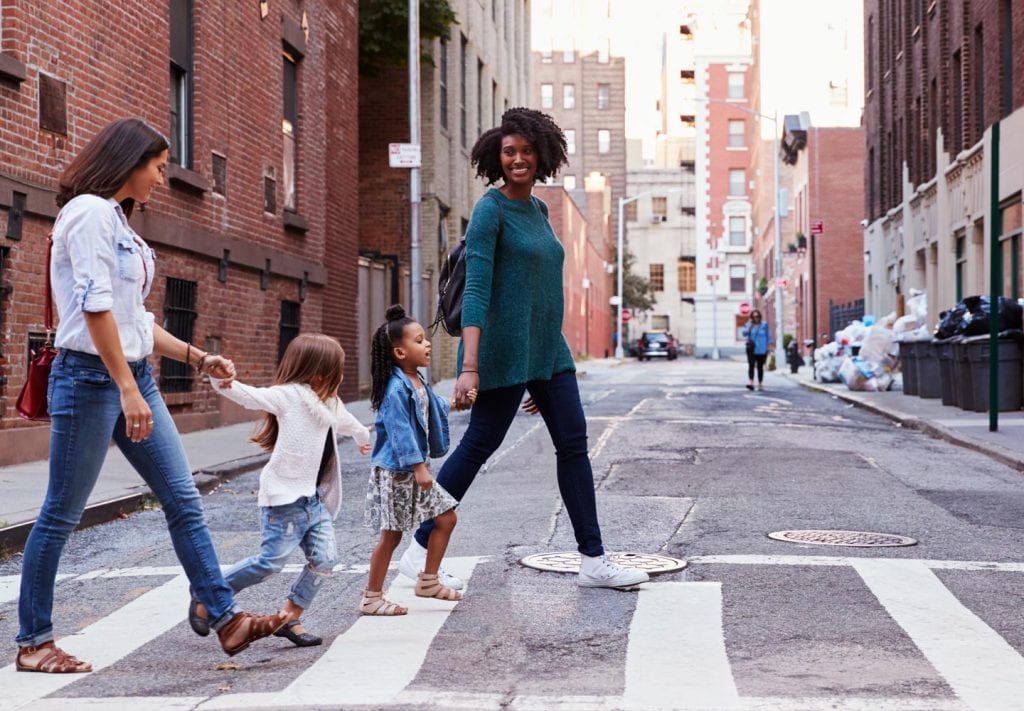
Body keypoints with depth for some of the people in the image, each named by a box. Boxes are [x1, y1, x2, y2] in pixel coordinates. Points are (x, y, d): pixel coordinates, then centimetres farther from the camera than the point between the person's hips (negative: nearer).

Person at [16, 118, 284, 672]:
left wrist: (197, 358, 16)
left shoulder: (118, 220, 18)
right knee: (62, 513, 0)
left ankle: (227, 619, 7)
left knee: (183, 499, 5)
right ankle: (32, 642, 10)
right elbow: (95, 307, -19)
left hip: (133, 375, 9)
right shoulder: (89, 211, -10)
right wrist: (128, 389, -23)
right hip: (90, 376, -9)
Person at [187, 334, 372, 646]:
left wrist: (363, 436, 62)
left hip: (315, 498, 9)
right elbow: (248, 395, -21)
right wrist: (223, 383, -42)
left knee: (325, 559, -3)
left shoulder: (330, 403, 18)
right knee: (270, 561, -10)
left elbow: (346, 421, 42)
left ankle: (290, 618, 8)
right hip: (285, 497, -9)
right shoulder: (289, 395, -9)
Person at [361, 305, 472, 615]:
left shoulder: (418, 381, 8)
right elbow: (400, 431, -25)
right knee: (392, 535, -1)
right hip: (395, 472, -9)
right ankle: (371, 598, 11)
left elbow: (433, 411, 25)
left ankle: (427, 581, 25)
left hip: (416, 468, 9)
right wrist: (418, 466, -27)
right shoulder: (395, 388, -21)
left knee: (446, 517, 12)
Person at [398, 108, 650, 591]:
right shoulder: (490, 210, -10)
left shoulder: (537, 210, 14)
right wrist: (470, 367, -28)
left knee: (574, 444, 4)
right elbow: (476, 290, -19)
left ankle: (593, 560, 8)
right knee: (478, 447, -2)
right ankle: (419, 552, 9)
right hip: (504, 351, -8)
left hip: (548, 350, 8)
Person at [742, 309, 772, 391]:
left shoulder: (764, 325, 1)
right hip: (751, 349, 0)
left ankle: (760, 384, 18)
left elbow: (768, 336, 5)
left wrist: (769, 347, 1)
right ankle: (750, 382, -24)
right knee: (751, 365, -15)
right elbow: (744, 333, -9)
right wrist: (749, 325, -15)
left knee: (760, 367, 9)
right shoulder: (748, 324, 4)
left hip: (761, 350, 0)